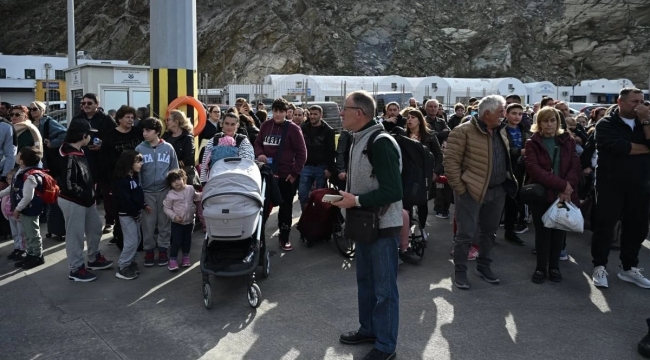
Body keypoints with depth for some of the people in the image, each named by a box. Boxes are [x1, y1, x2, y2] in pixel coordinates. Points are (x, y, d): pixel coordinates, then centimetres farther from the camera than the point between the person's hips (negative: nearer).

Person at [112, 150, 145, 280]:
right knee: (131, 241, -9)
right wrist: (134, 213, -18)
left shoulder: (134, 176, 9)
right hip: (126, 214, -9)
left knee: (136, 240, 14)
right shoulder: (121, 180, -20)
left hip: (135, 213, 9)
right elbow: (124, 200, -23)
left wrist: (143, 206, 9)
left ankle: (130, 262, 24)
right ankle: (122, 268, -1)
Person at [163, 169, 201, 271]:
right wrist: (174, 216, -21)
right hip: (177, 223, -4)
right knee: (176, 242, -4)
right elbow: (167, 208, -9)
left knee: (187, 240, 16)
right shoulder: (170, 195, -15)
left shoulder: (190, 189, -3)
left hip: (189, 221, 4)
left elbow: (195, 197, 18)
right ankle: (172, 260, 8)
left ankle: (186, 257, 34)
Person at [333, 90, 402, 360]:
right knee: (365, 282, 20)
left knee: (384, 288, 2)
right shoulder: (357, 140, 9)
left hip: (383, 226, -9)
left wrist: (356, 201, -21)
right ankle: (368, 329, 37)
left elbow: (392, 190, -25)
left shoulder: (381, 143, -20)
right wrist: (346, 195, 5)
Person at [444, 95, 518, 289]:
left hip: (497, 190, 7)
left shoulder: (501, 130, 9)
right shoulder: (463, 131, -15)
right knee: (466, 233, 0)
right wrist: (459, 188, -15)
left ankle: (484, 266, 32)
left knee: (489, 231, 16)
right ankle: (460, 271, 14)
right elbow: (450, 161, -15)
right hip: (471, 191, -7)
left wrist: (509, 181, 13)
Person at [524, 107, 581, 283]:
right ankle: (541, 267, 15)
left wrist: (567, 188, -18)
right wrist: (561, 184, -21)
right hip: (541, 194, -2)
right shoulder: (532, 143, -1)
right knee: (542, 231, 4)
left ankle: (554, 266, 21)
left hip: (564, 195, 2)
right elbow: (533, 169, -15)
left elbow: (576, 167, -2)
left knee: (559, 231, 8)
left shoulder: (568, 141, 7)